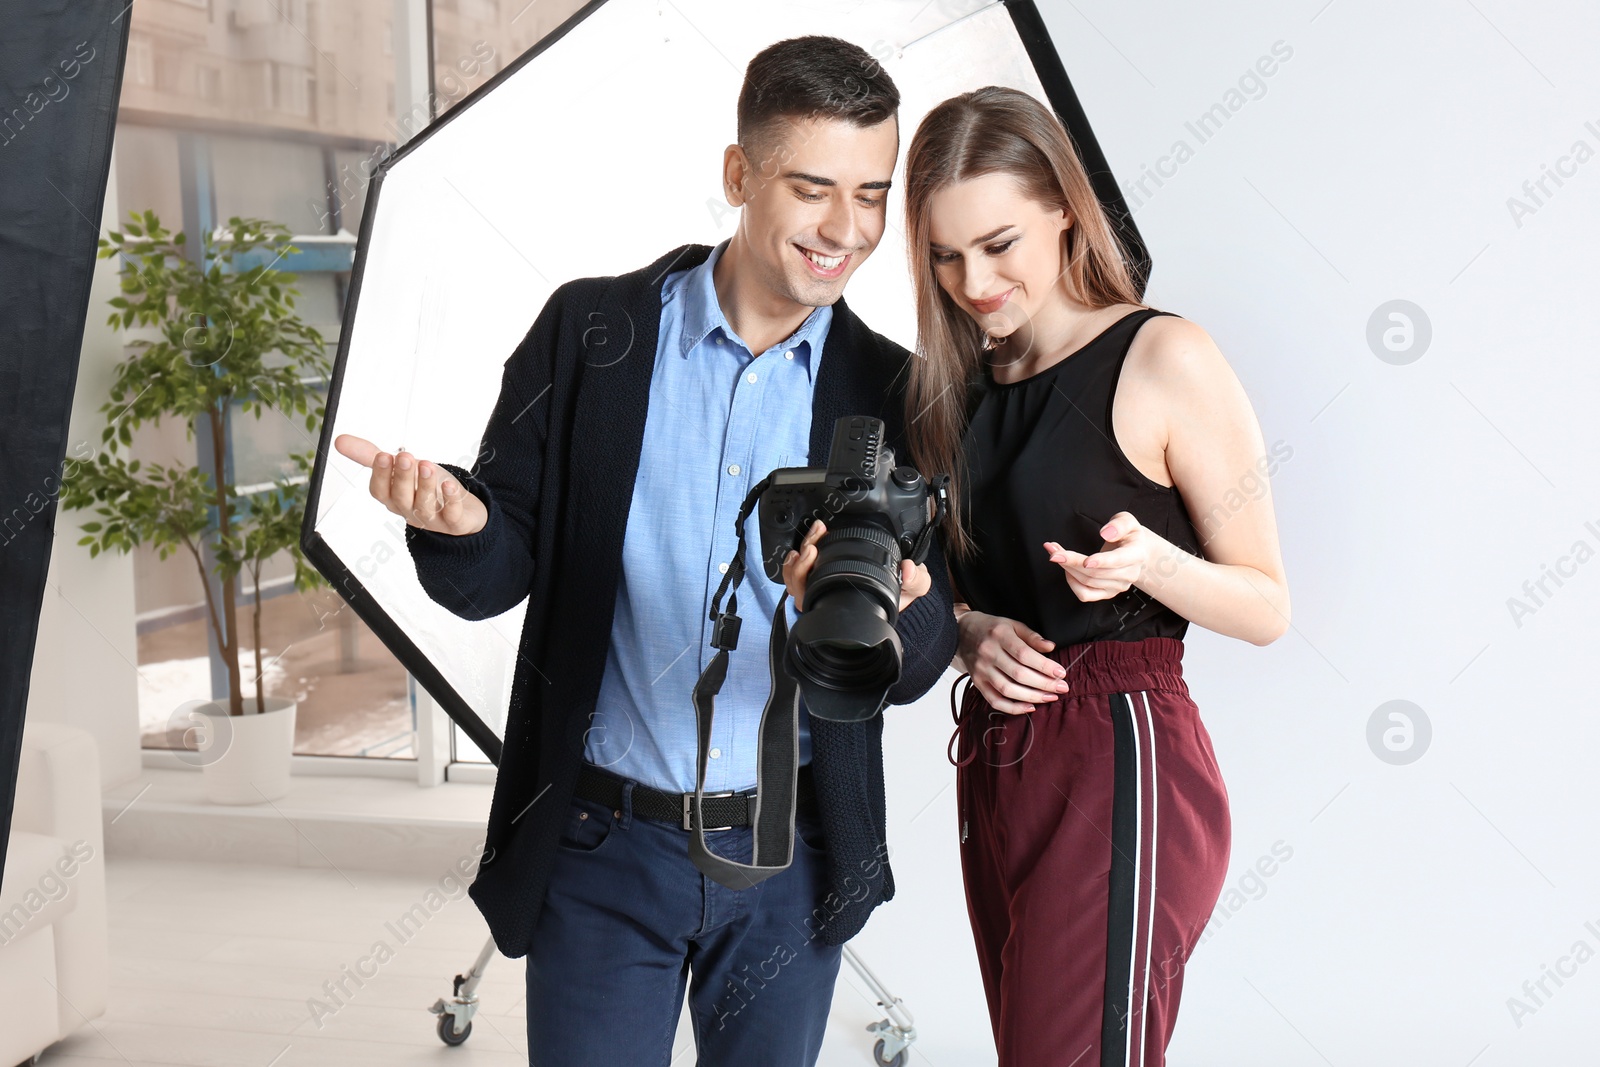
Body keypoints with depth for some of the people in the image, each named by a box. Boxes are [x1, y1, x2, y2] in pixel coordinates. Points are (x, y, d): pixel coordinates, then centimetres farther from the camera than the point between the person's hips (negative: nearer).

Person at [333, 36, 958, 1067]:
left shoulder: (891, 390, -2)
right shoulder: (592, 334, -4)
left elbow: (923, 658, -3)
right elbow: (496, 576, -3)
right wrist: (459, 523, -26)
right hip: (603, 847, -1)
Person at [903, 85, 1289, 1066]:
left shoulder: (1163, 360, -8)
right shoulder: (959, 386, 12)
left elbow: (1268, 609, -5)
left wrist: (1146, 563, -24)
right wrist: (970, 632, -3)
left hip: (1122, 761, -7)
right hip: (994, 760, 7)